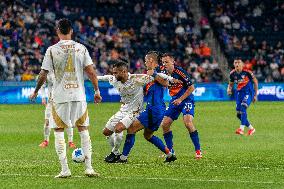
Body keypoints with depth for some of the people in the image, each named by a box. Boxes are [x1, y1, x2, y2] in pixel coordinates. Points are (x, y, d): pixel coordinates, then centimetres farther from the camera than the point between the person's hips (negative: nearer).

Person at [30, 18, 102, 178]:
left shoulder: (52, 50, -3)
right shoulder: (81, 48, 2)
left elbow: (43, 75, -1)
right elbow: (91, 72, -1)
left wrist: (36, 91, 13)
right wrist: (97, 91, 10)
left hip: (60, 97, -2)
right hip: (79, 96, 2)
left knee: (59, 132, 7)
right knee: (84, 130, 12)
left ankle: (65, 169, -1)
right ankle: (89, 168, 7)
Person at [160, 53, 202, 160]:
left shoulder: (179, 72, -18)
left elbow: (191, 88, -14)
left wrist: (180, 99, -17)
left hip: (186, 99, -7)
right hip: (174, 100, 7)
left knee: (188, 123, -24)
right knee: (164, 124, -1)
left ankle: (198, 150, -13)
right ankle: (170, 151, 12)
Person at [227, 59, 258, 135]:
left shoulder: (247, 72, -13)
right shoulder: (232, 73, 0)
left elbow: (255, 82, -1)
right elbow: (230, 84, 15)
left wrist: (255, 95, 2)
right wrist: (229, 89, -9)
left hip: (248, 92, -6)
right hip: (239, 92, 6)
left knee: (243, 107, -29)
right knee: (239, 114, 2)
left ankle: (242, 128, -33)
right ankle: (251, 128, 22)